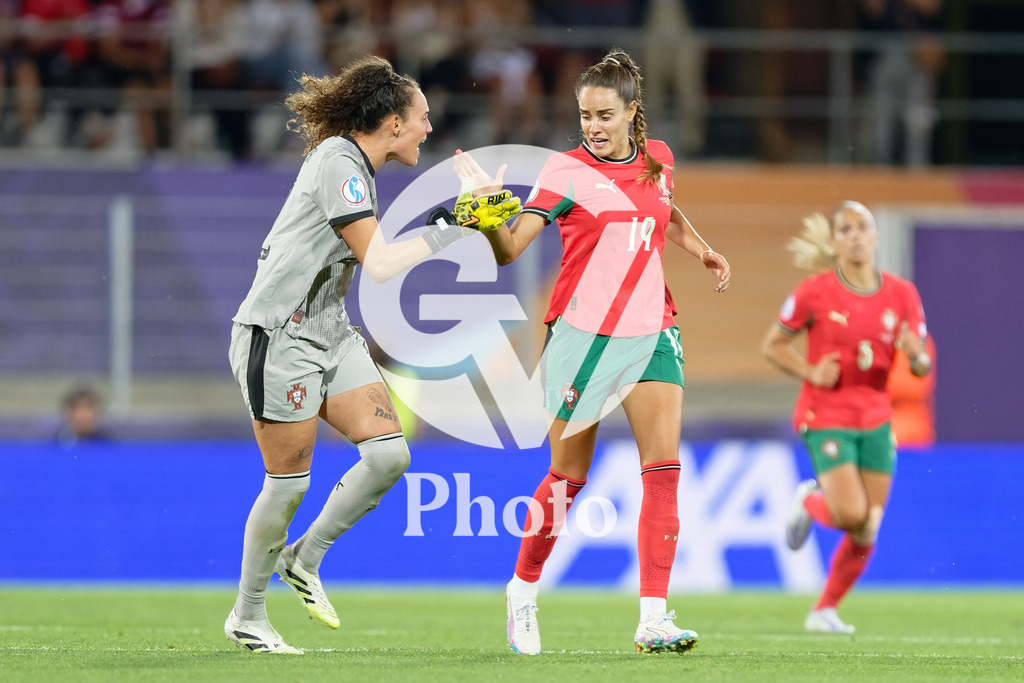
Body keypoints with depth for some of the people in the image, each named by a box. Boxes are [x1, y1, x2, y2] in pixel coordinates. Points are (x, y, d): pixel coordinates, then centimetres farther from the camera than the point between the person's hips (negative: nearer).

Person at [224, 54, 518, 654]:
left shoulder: (355, 165, 11)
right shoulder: (338, 164, -18)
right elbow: (379, 262, -24)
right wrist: (448, 234, -20)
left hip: (329, 334, 9)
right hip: (279, 335, -9)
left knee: (390, 452, -4)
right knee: (288, 481, -5)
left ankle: (304, 559, 13)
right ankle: (247, 617, 9)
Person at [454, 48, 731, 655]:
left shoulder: (657, 159, 8)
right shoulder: (568, 171, -7)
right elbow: (510, 249, -14)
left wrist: (704, 251, 15)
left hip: (651, 332, 4)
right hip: (583, 333, -4)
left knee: (664, 464, -11)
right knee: (568, 477, 2)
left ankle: (654, 618, -13)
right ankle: (523, 591, 25)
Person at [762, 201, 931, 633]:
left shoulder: (901, 294, 1)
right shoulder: (815, 293, -8)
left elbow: (923, 367, 4)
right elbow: (772, 346, 2)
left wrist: (915, 354, -20)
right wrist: (810, 372, -14)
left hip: (876, 420, 4)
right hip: (825, 416, -4)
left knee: (866, 533, 2)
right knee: (852, 514, -21)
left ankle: (825, 610, 22)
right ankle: (809, 502, 14)